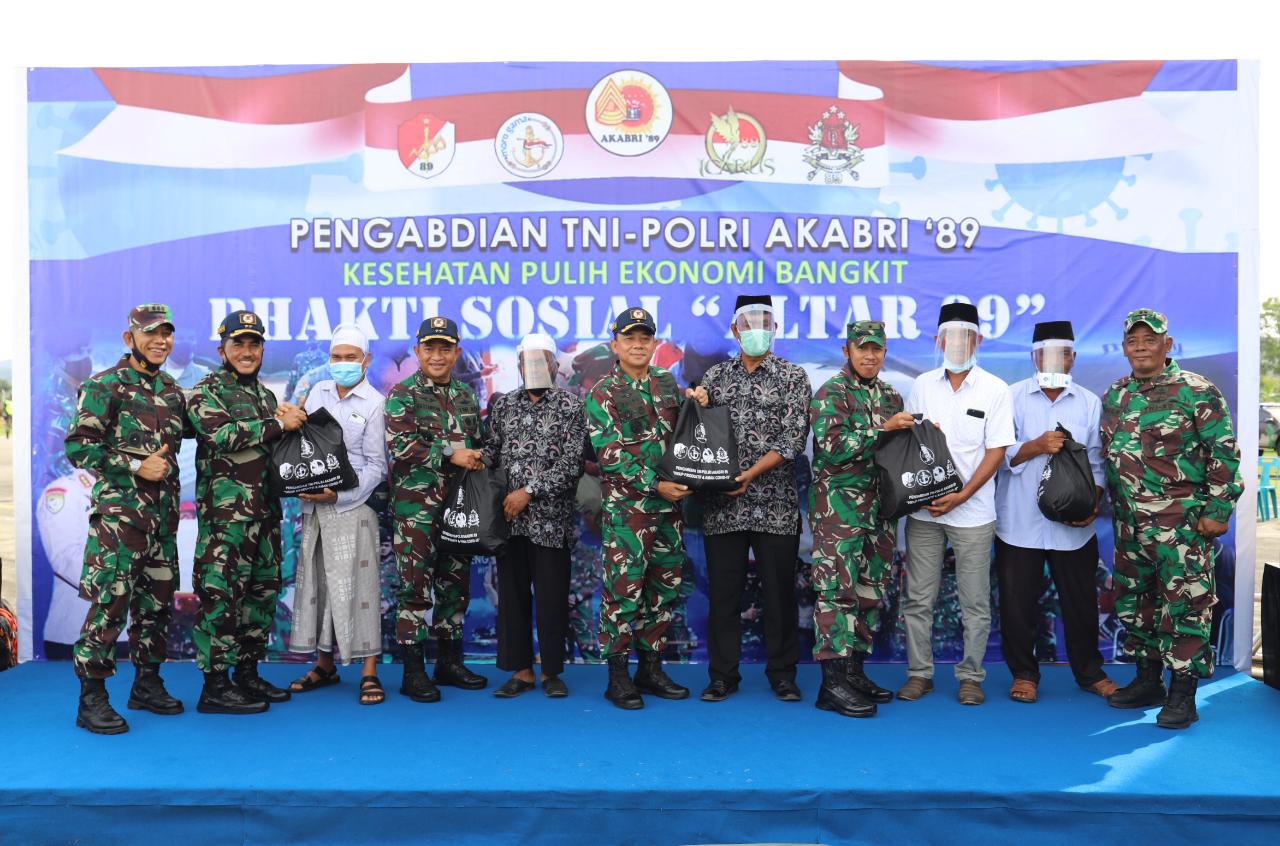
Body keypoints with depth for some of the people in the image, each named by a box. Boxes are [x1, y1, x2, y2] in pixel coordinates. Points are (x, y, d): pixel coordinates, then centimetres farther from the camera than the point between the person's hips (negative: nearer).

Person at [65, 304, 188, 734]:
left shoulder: (174, 392, 14)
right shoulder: (103, 387, -5)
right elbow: (77, 446, -11)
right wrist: (135, 467, -15)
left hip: (163, 514, 7)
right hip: (119, 513, -7)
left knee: (157, 601, 12)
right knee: (111, 602, -7)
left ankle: (147, 683, 24)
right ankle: (92, 698, 2)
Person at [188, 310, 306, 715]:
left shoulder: (265, 394, 20)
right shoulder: (206, 391, -3)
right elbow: (222, 435, -20)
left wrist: (289, 420, 6)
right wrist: (278, 424, -15)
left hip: (265, 510, 8)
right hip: (225, 510, -8)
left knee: (263, 591, 12)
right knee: (221, 594, -6)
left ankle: (247, 673, 23)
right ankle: (215, 686, 1)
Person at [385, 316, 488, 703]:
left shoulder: (467, 398, 15)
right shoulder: (402, 395, -2)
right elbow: (400, 446, -15)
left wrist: (478, 461, 6)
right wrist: (450, 455, -16)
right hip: (416, 507, -6)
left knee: (455, 586, 11)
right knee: (415, 588, -4)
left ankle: (449, 661, 23)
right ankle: (414, 671, 4)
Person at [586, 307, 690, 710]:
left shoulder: (668, 383, 11)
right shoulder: (602, 394, -5)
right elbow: (611, 456, -13)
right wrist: (655, 485, -19)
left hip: (669, 506, 6)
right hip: (626, 507, -6)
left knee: (664, 587, 11)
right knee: (624, 590, -3)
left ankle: (651, 668, 23)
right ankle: (618, 676, 9)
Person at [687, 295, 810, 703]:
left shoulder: (793, 376, 3)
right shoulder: (715, 375, 11)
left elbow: (793, 439, -6)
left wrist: (751, 473, -15)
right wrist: (698, 404, -5)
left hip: (775, 504, -2)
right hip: (722, 504, 2)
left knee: (779, 591, 5)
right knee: (723, 591, 7)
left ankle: (782, 673, 19)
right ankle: (723, 674, 17)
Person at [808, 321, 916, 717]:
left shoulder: (890, 396, 16)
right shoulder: (831, 393, -6)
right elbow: (834, 447, -18)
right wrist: (883, 428, -18)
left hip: (879, 507, 7)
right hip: (839, 505, -7)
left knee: (870, 590, 10)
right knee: (838, 589, -9)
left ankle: (855, 671, 20)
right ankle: (833, 682, -5)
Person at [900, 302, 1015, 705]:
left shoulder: (994, 390, -1)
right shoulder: (922, 385, 8)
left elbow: (996, 452, -5)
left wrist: (961, 496, -14)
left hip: (972, 511, -2)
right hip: (923, 507, 3)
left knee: (974, 602, 5)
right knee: (918, 597, 7)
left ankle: (971, 676, 19)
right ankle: (919, 673, 19)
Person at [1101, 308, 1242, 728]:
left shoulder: (1197, 391, -7)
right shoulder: (1114, 396, 11)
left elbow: (1223, 453, -8)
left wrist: (1218, 510, -12)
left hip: (1181, 523, -6)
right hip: (1129, 523, 7)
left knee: (1184, 606, -3)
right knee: (1134, 603, 13)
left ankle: (1183, 695, 7)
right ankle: (1148, 680, 27)